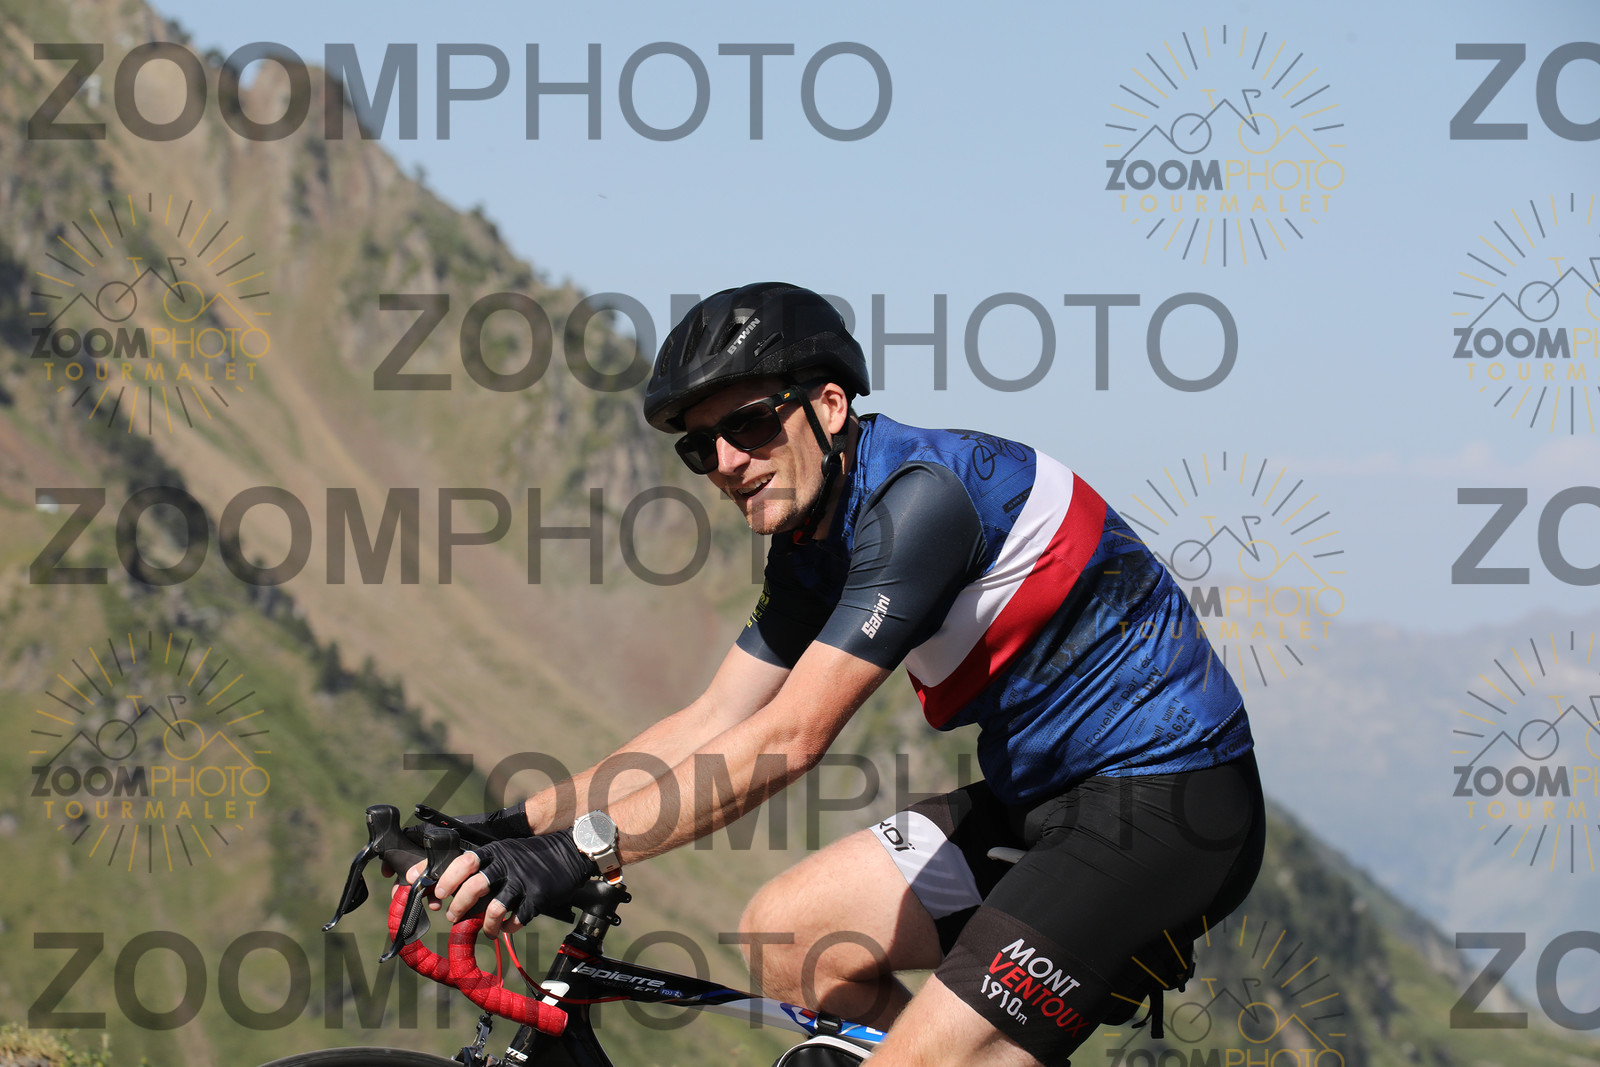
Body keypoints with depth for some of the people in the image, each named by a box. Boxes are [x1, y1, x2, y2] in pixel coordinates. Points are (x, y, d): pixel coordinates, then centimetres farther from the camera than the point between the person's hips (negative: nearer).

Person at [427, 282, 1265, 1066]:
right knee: (786, 933, 4)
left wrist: (582, 849, -30)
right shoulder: (812, 547, 8)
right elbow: (709, 728, 11)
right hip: (1046, 795, 10)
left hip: (1166, 807, -10)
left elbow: (788, 739, -27)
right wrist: (513, 826, 2)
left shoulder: (921, 495, -21)